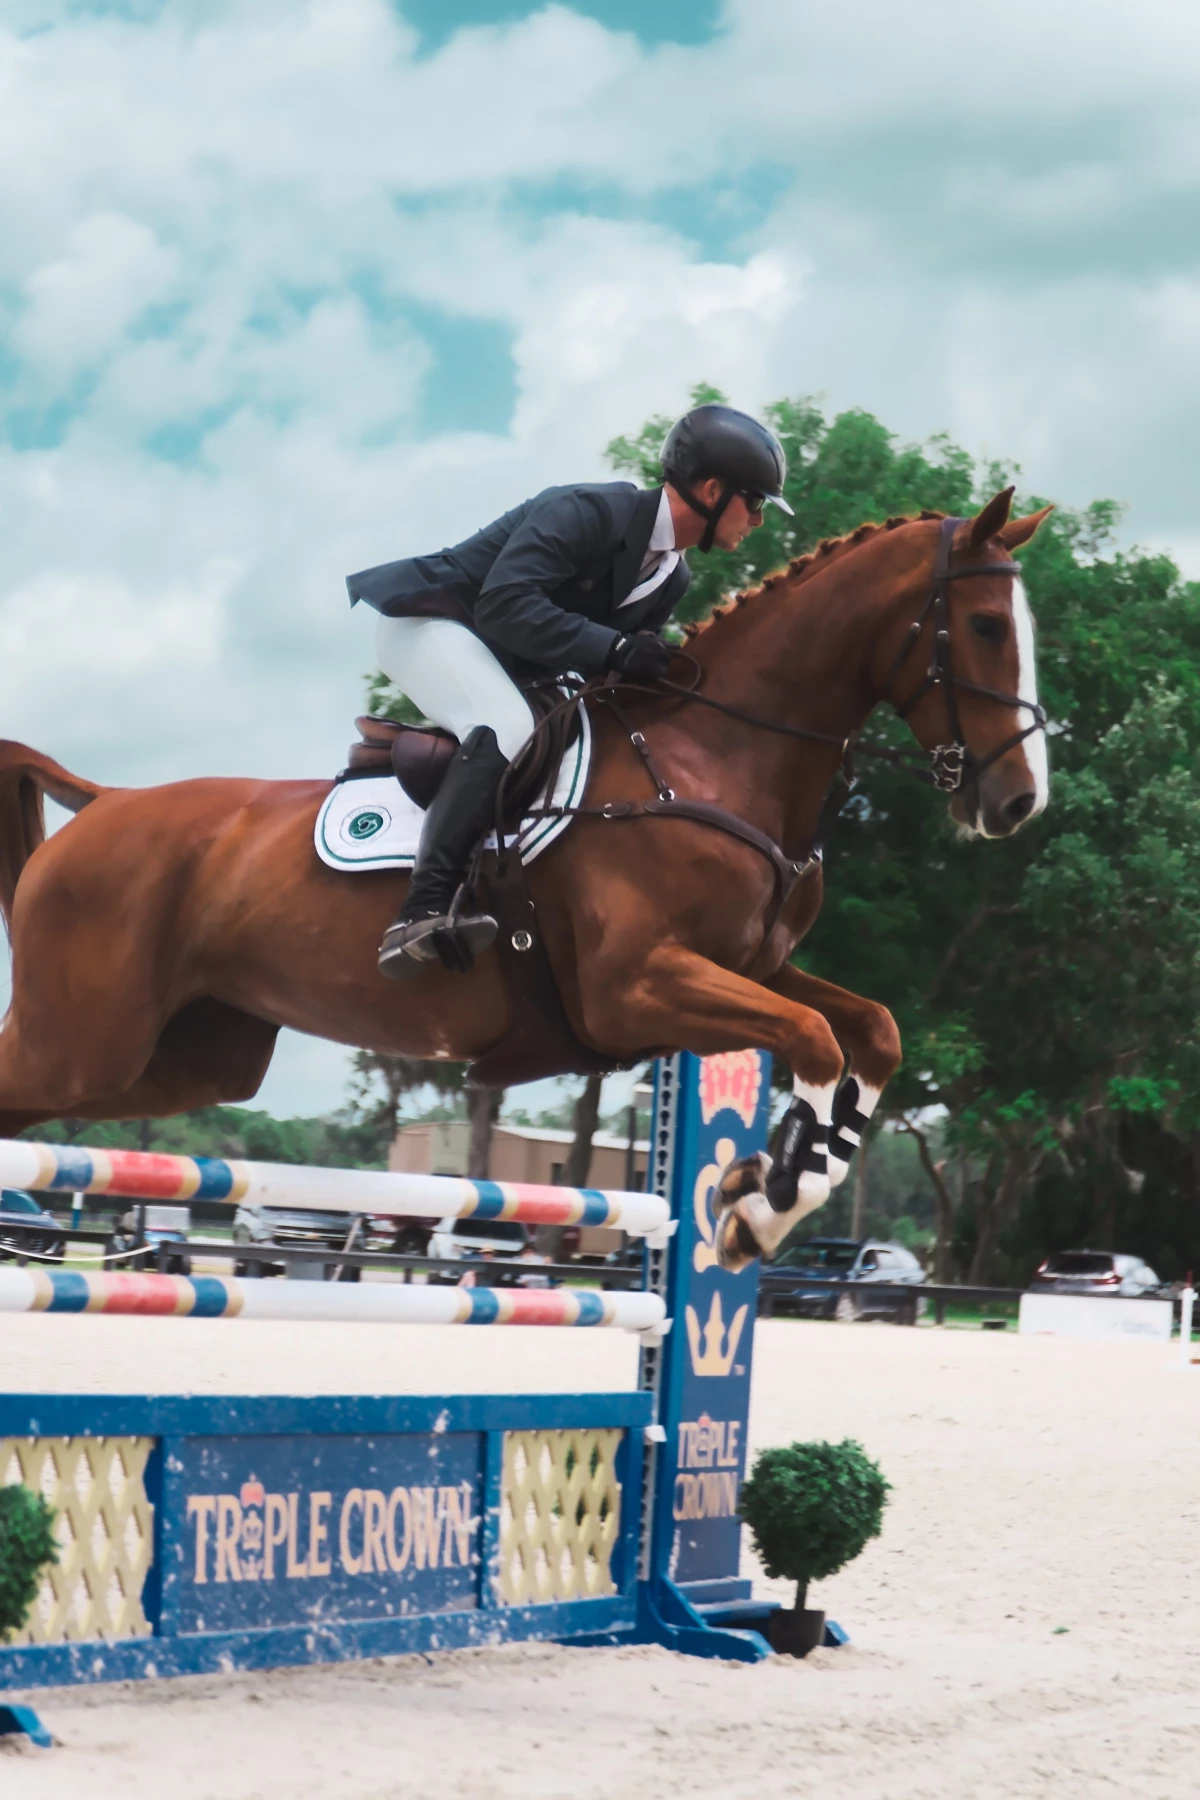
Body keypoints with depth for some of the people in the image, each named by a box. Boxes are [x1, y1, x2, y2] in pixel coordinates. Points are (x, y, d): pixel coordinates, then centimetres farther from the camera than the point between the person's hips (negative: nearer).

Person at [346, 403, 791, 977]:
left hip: (498, 665, 11)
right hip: (425, 625, -10)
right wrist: (612, 649, -36)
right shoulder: (588, 511, -22)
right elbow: (504, 606, -32)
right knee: (507, 729, -33)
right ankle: (420, 914, -42)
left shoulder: (671, 578, 6)